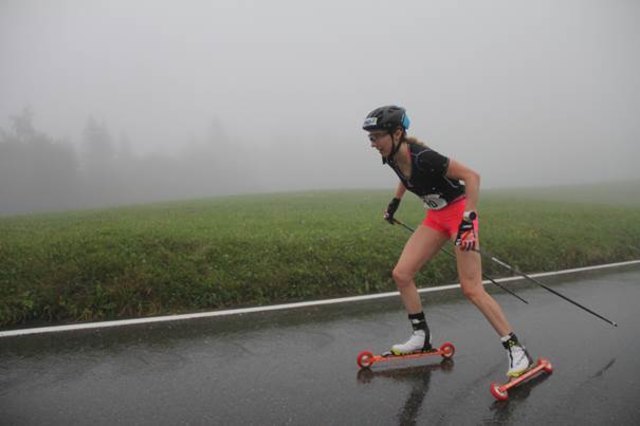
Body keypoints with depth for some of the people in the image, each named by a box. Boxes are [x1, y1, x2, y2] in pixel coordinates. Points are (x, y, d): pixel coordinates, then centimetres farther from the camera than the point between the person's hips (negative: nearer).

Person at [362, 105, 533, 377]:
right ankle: (421, 338, 14)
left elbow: (471, 176, -26)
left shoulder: (422, 157, -28)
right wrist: (395, 202, 21)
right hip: (436, 217, 8)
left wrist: (469, 220, -32)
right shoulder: (392, 158, -4)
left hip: (459, 214, -8)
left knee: (471, 289, -11)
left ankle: (517, 350, 2)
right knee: (401, 274, -1)